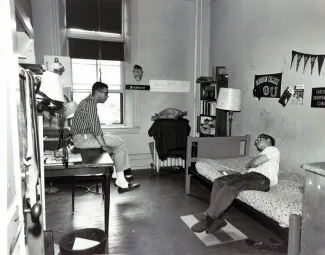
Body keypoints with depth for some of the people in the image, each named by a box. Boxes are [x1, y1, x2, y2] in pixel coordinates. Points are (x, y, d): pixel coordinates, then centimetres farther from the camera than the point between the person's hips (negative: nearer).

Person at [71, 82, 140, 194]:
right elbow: (95, 128, -23)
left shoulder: (89, 101, 16)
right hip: (82, 138, -10)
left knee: (117, 141, 13)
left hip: (84, 135, 10)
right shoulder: (91, 103, -17)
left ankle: (116, 174, 14)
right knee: (119, 144, -11)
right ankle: (121, 182, -7)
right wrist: (104, 146, -21)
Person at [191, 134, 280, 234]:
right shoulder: (262, 154, 38)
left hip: (262, 179, -9)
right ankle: (217, 220, -17)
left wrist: (248, 165, 11)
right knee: (218, 182, -11)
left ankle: (208, 219, -27)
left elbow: (256, 162, -8)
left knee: (230, 187, -31)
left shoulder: (272, 149, 9)